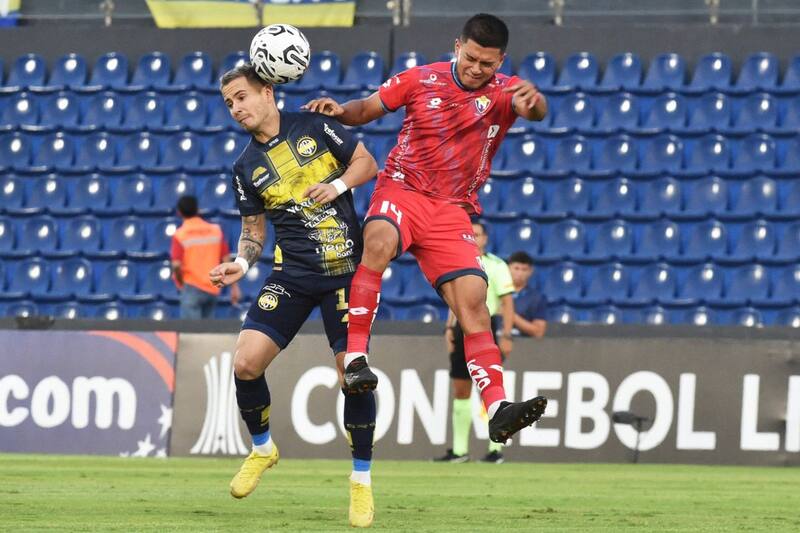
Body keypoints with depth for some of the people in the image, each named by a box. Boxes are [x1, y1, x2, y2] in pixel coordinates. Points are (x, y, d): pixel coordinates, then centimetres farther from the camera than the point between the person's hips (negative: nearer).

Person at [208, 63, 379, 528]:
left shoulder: (313, 126, 0)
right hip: (292, 275, 3)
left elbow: (367, 163, 5)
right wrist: (241, 264, -5)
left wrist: (337, 185, -13)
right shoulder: (247, 167, 8)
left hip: (346, 270, -3)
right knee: (245, 364, -11)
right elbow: (254, 231, 14)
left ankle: (362, 480, 5)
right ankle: (262, 448, 17)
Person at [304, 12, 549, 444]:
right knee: (379, 240, -35)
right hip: (403, 190, -2)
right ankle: (354, 355, -34)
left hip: (453, 211, 2)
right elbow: (367, 109, 11)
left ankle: (497, 410, -13)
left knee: (473, 300, -11)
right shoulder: (421, 80, 3)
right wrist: (339, 111, -11)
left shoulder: (503, 91, 2)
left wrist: (534, 101, -43)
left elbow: (535, 110, -18)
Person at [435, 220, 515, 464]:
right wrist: (449, 327, 11)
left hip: (487, 329, -6)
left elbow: (507, 302, -9)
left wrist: (506, 335, -16)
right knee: (460, 391, 6)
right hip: (463, 328, 6)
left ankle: (496, 449, -1)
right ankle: (459, 450, 10)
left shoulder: (495, 266, -6)